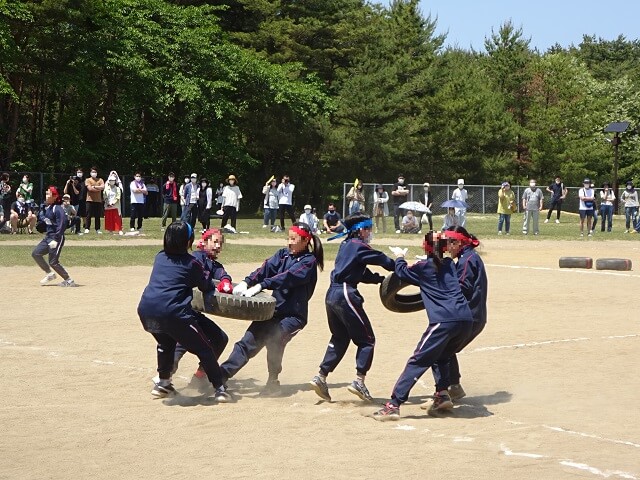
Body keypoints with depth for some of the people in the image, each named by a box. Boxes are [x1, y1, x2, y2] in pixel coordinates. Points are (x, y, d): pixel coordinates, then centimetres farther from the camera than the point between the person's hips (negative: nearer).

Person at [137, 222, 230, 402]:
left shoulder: (160, 258, 19)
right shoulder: (191, 263, 4)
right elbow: (206, 287, 14)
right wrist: (213, 284, 38)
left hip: (146, 310, 6)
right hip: (172, 312, -6)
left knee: (166, 341, 34)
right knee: (204, 348, 7)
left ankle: (162, 383, 37)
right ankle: (219, 389, 5)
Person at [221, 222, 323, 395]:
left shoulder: (309, 261, -7)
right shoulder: (283, 254, 12)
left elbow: (288, 277, -22)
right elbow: (266, 268, -3)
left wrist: (260, 286, -33)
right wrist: (247, 282, -22)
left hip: (294, 314, -6)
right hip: (273, 310, 6)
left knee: (275, 339, -26)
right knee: (248, 341, -3)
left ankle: (273, 382, -8)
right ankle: (220, 376, -4)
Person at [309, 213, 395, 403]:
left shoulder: (345, 245, 20)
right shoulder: (359, 246, -7)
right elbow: (383, 261, -10)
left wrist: (382, 278, 9)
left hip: (332, 295, 9)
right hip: (345, 295, -9)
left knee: (339, 338, 19)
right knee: (366, 339, 0)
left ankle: (321, 378, 12)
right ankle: (359, 382, -7)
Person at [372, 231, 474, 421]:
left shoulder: (423, 267, 6)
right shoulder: (450, 264, 20)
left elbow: (402, 272, 24)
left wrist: (399, 257, 41)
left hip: (444, 321, -6)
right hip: (466, 320, 6)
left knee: (418, 361, -6)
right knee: (441, 356, 29)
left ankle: (393, 405, -12)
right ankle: (442, 395, 16)